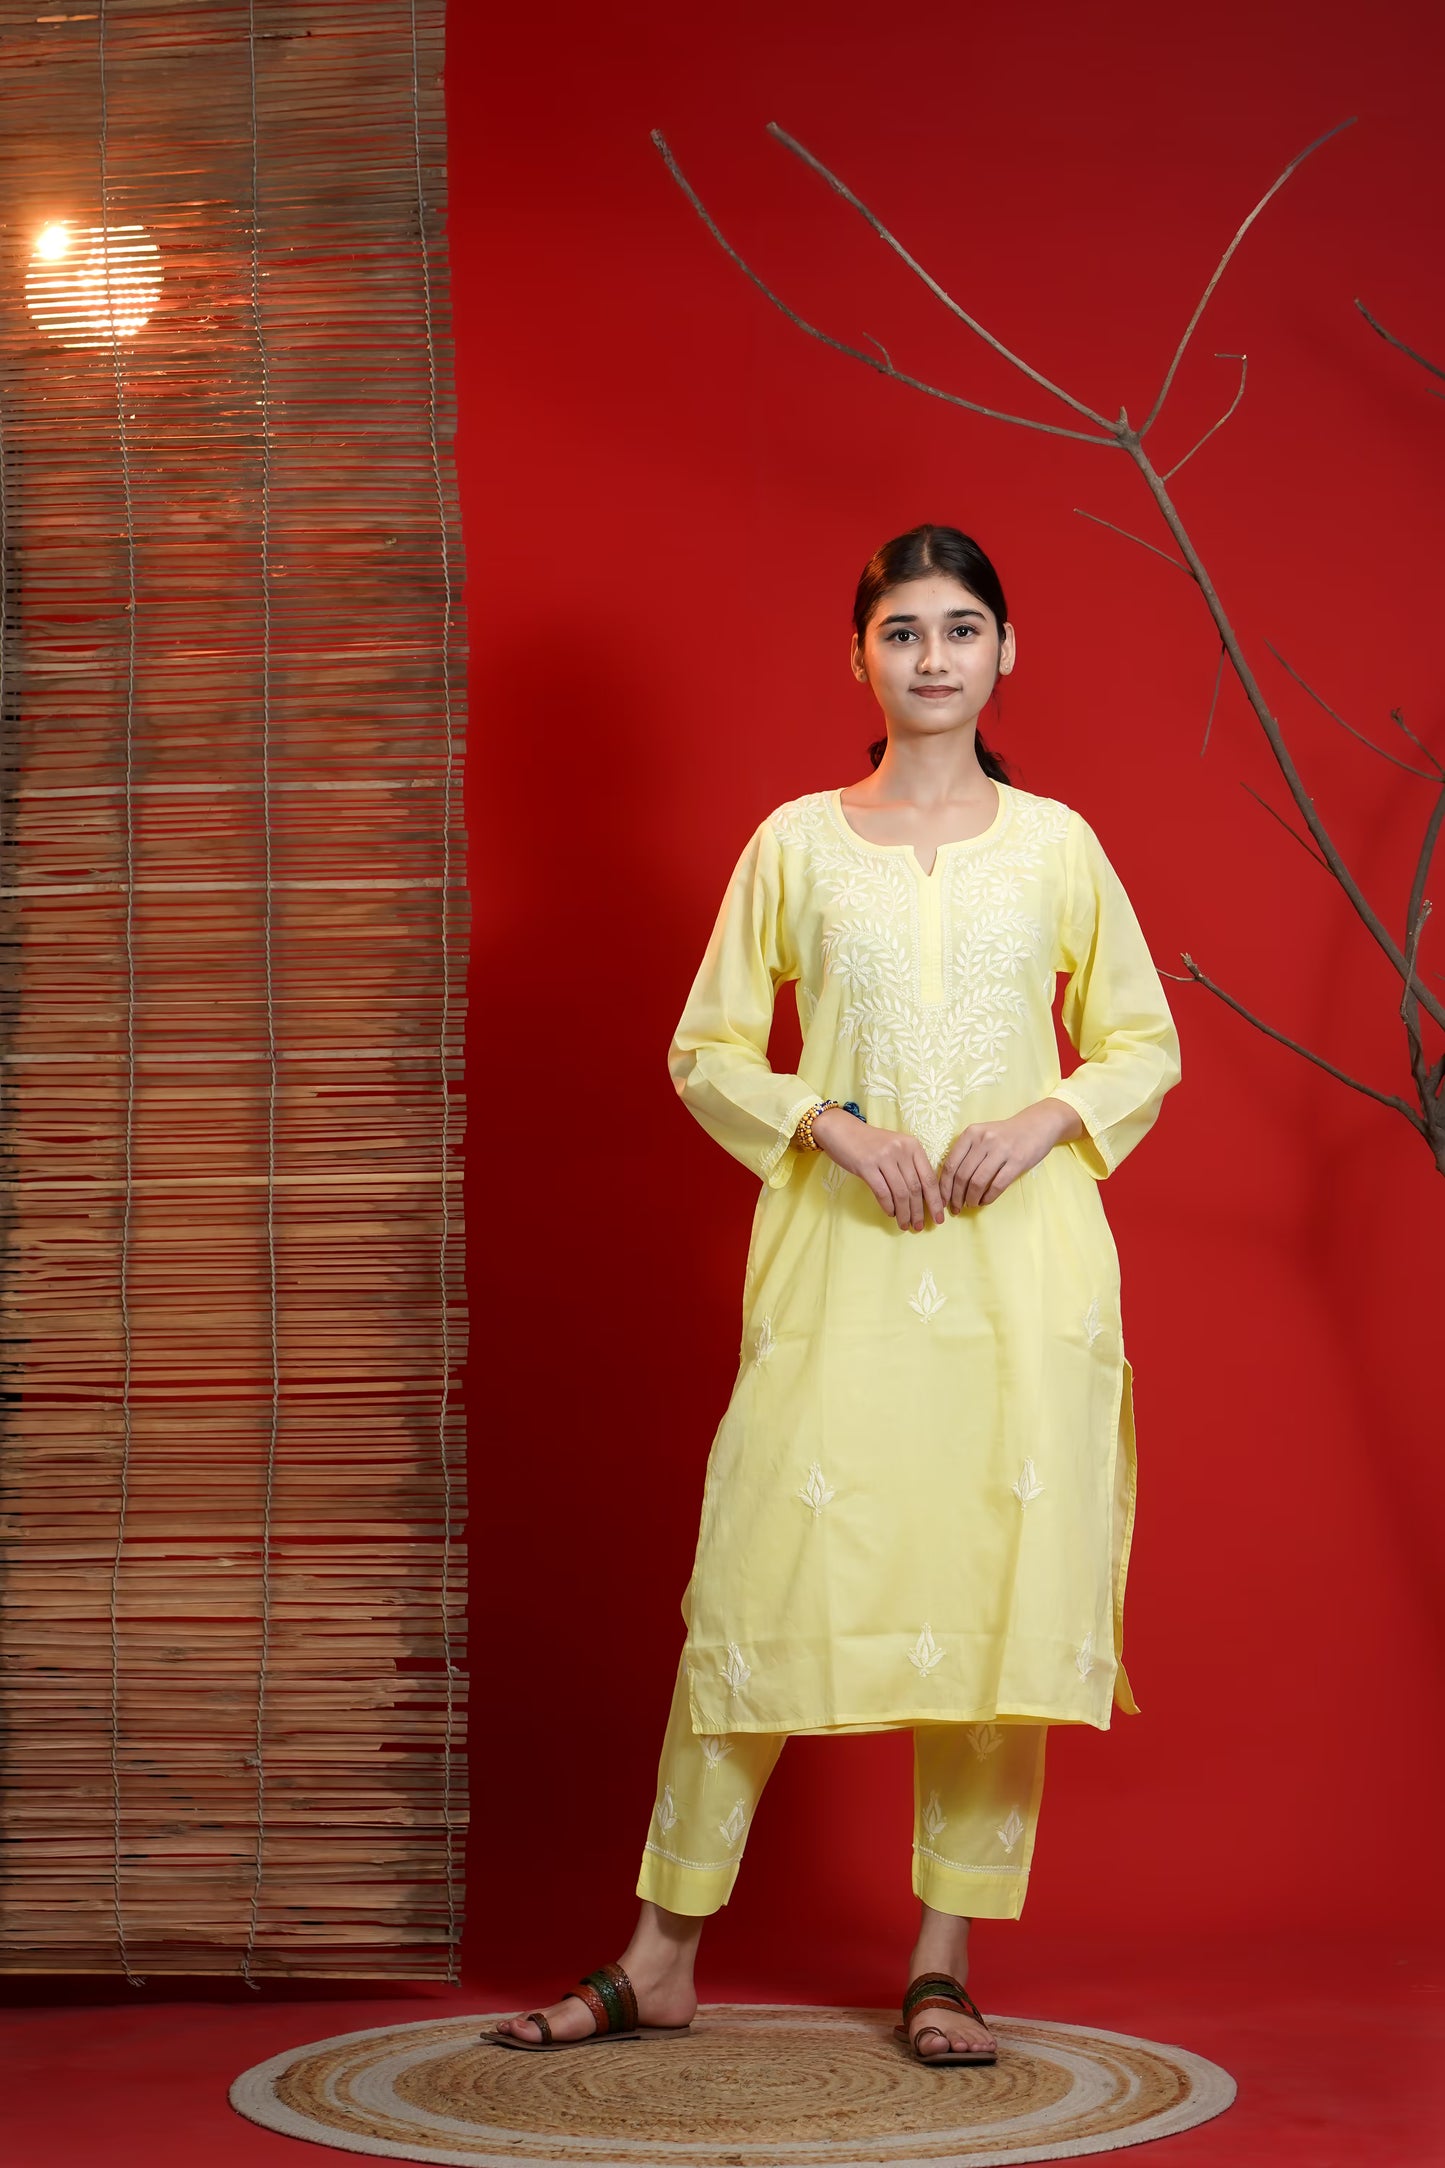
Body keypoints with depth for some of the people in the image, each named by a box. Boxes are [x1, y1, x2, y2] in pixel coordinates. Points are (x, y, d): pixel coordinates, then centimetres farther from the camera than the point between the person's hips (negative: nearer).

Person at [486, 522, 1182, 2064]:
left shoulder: (1056, 844, 8)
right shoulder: (796, 843, 6)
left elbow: (1144, 1042, 12)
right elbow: (706, 1048, 7)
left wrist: (1047, 1117, -7)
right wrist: (833, 1125, -10)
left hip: (1018, 1260, 1)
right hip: (837, 1261, -1)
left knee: (999, 1589, 0)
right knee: (761, 1574, -3)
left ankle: (944, 1964, 11)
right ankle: (661, 1961, 7)